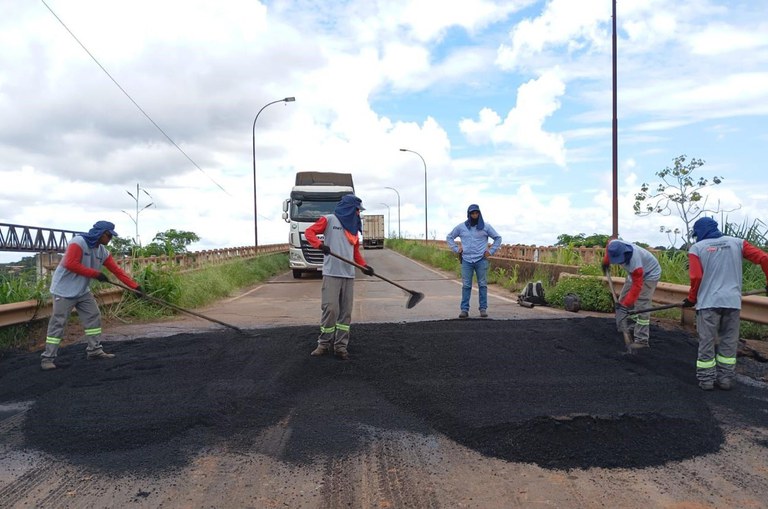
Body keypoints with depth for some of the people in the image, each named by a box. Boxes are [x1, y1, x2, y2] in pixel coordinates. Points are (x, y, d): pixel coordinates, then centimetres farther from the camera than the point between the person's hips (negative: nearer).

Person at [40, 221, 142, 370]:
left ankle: (94, 350, 17)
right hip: (64, 290, -8)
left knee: (94, 317, 7)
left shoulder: (102, 251, 4)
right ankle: (48, 358, 3)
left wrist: (135, 286, -5)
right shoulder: (78, 242, -19)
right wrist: (96, 274, -24)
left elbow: (117, 270, 2)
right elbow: (71, 264, -28)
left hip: (83, 291, 8)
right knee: (58, 323, -5)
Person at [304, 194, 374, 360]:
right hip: (331, 274, -6)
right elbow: (309, 232, -4)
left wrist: (364, 265, 6)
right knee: (330, 309, -10)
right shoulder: (329, 220, 2)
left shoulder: (353, 226, 20)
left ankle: (341, 346, 9)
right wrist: (320, 244, -23)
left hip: (349, 275, 6)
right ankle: (324, 344, 5)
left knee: (346, 312, 3)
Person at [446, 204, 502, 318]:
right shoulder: (461, 227, 7)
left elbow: (498, 238, 14)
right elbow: (449, 237, 18)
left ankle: (483, 309, 7)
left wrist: (491, 251, 5)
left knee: (482, 285, 1)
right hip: (466, 260, 0)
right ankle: (464, 309, 1)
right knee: (466, 285, -1)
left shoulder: (486, 226, 5)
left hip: (481, 260, 0)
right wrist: (456, 249, 6)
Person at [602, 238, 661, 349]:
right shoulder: (614, 245, -24)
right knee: (623, 299, 8)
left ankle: (641, 340, -14)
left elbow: (637, 286, -37)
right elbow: (609, 244, 4)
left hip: (650, 274, -9)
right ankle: (630, 329, 16)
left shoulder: (635, 263, -42)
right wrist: (606, 262, 9)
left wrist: (626, 304, -39)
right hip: (634, 272, 9)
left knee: (641, 305, -16)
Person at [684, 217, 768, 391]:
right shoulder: (737, 243, 9)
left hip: (708, 303, -3)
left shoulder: (696, 248, 0)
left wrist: (691, 299, 6)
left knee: (707, 342, 6)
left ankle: (706, 379, 11)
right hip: (732, 302, 3)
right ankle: (725, 378, 17)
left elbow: (696, 277, -8)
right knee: (729, 342, 13)